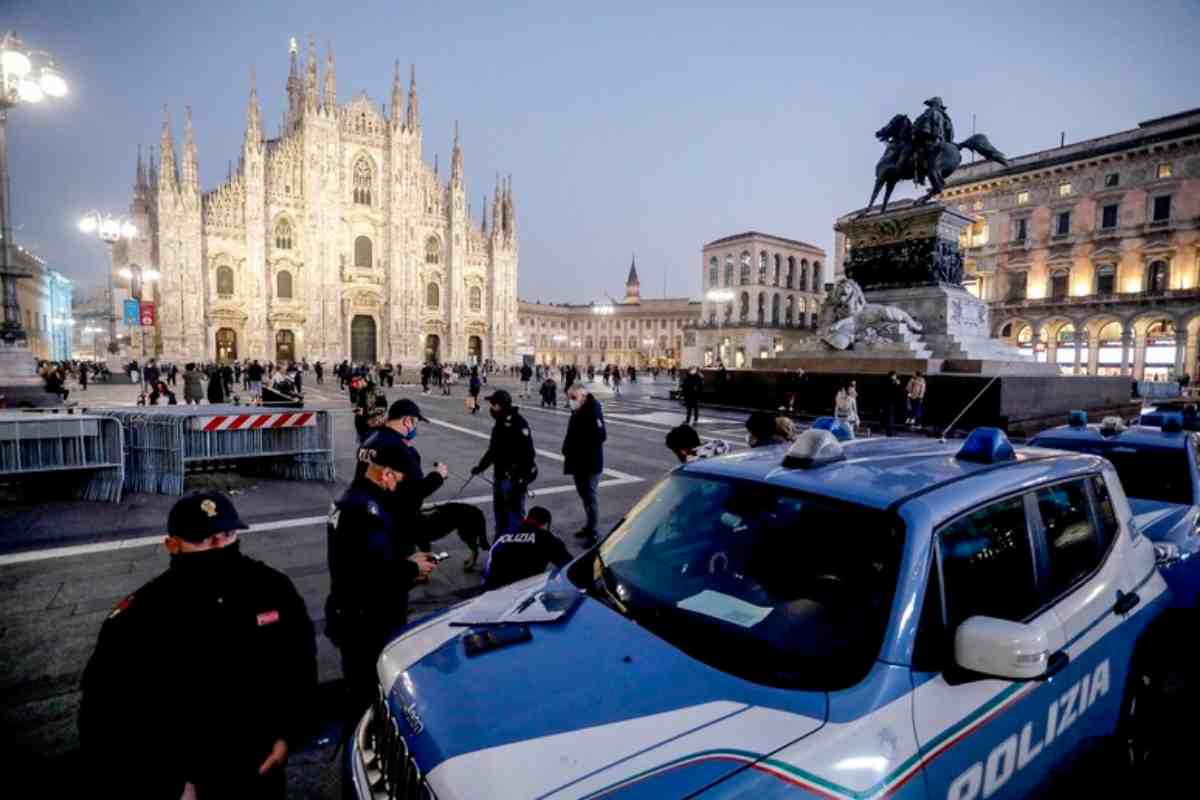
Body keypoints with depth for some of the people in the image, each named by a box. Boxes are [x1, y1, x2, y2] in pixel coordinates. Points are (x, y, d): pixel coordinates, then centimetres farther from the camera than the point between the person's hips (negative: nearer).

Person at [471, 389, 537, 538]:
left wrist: (524, 477, -27)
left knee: (515, 512, -3)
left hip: (514, 477, -10)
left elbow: (527, 451, -25)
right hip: (500, 474, 10)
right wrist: (481, 466, 27)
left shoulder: (518, 423, -21)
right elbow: (493, 449, 22)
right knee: (499, 509, 22)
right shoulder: (500, 422, 11)